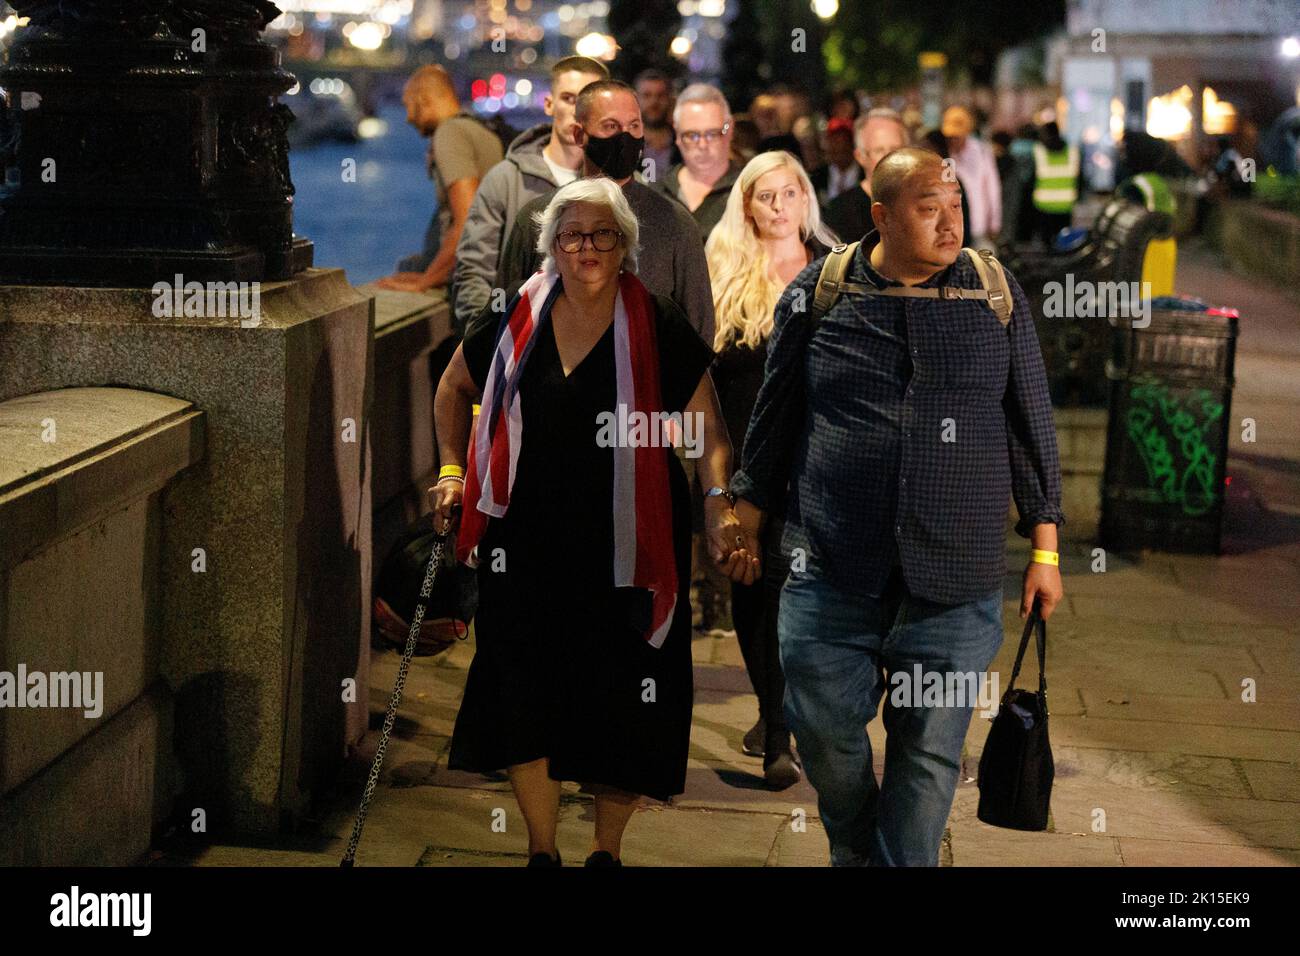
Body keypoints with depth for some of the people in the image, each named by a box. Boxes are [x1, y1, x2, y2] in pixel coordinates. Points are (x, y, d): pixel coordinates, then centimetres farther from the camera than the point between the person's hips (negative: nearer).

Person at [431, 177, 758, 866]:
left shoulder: (658, 329, -5)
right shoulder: (516, 319, 2)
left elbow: (708, 433, -7)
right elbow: (454, 388, 19)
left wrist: (721, 507, -23)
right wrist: (454, 470, 8)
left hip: (624, 551, -2)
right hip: (527, 545, 2)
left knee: (622, 708, 3)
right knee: (525, 703, 4)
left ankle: (606, 850, 25)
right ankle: (542, 849, 23)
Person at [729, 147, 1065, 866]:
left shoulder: (997, 293, 5)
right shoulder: (817, 291, 3)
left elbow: (1031, 423, 10)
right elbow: (773, 414, 13)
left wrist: (1045, 548, 9)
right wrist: (746, 515, 15)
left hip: (956, 585, 0)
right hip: (830, 571, 0)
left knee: (930, 749, 4)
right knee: (824, 727, 5)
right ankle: (854, 853, 33)